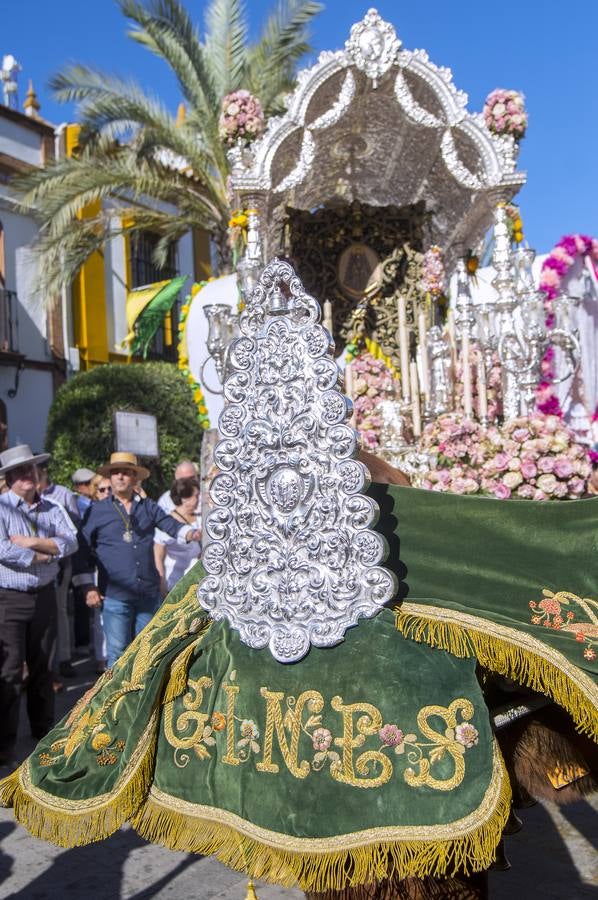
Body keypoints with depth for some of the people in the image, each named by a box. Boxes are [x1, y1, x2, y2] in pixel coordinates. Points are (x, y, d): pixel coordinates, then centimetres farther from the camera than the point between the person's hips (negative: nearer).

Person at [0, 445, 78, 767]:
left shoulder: (52, 509, 7)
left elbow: (71, 542, -6)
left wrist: (33, 542, -17)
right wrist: (44, 555, -13)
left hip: (44, 596, 5)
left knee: (42, 667, 16)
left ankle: (44, 730, 29)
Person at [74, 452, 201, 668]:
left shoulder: (148, 507, 11)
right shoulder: (97, 511, 4)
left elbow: (171, 525, 1)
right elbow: (83, 549, 4)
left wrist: (190, 533, -20)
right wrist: (88, 587, -2)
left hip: (149, 594, 3)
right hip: (115, 595, -2)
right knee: (118, 653, 0)